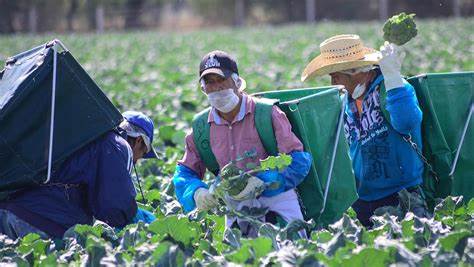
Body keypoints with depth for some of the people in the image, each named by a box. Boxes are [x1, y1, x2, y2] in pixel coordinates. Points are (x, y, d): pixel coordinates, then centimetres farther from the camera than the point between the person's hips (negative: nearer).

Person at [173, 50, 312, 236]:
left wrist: (262, 181, -24)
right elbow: (184, 173, 12)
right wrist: (196, 193, -11)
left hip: (276, 201, -3)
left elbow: (299, 160, -12)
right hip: (236, 207, 3)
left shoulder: (266, 114, -8)